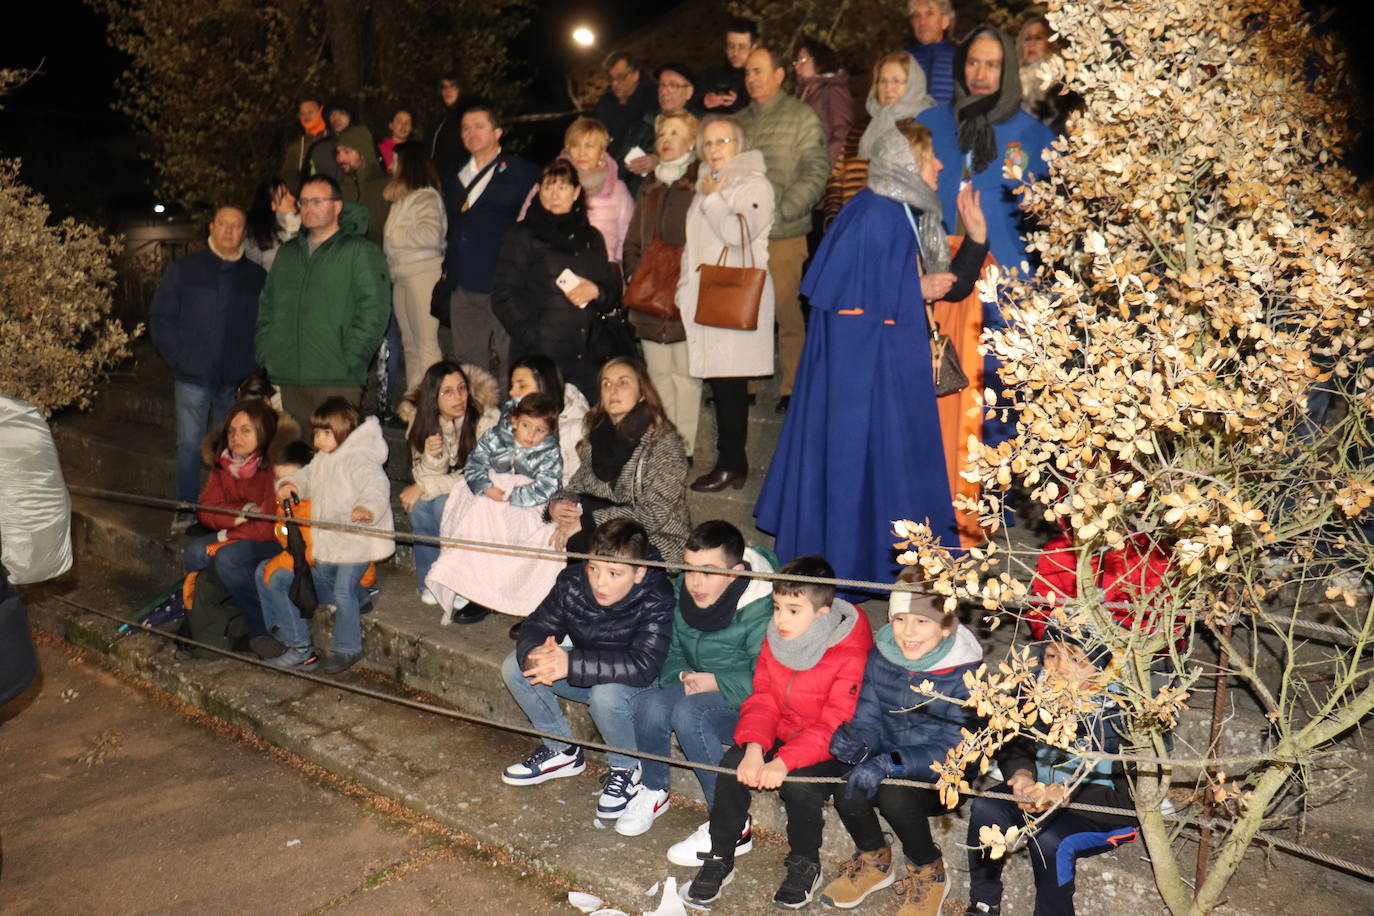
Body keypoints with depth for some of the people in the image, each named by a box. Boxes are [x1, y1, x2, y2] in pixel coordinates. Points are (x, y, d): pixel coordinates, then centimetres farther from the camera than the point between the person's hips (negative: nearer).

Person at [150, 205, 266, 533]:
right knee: (189, 444, 1)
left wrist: (254, 365, -2)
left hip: (237, 381, 1)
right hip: (192, 378, 0)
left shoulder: (257, 278, 7)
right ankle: (186, 507, 11)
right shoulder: (183, 270, 7)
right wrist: (178, 358, -3)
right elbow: (160, 318, 7)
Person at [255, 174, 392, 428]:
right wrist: (264, 352, 12)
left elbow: (374, 310, -9)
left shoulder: (361, 252, -1)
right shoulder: (287, 252, 21)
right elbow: (266, 306, 25)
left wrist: (349, 361, -15)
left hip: (336, 381, -6)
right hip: (287, 380, 6)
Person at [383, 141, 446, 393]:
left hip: (423, 271, -10)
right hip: (401, 276, 10)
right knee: (409, 343, 11)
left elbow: (430, 234, -23)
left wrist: (394, 235, -12)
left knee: (425, 343, -9)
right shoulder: (401, 197, 20)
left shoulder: (426, 196, -9)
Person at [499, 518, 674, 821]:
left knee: (605, 695, -38)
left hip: (636, 685, -5)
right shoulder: (573, 582, -15)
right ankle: (562, 750, 7)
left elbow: (643, 666, -40)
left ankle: (627, 769, -6)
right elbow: (536, 627, -10)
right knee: (514, 666, -11)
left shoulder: (657, 601, -30)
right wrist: (534, 655, -37)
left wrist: (571, 664, -47)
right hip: (586, 675, 6)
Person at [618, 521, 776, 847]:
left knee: (689, 710, -33)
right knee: (649, 703, -24)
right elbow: (672, 651, 9)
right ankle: (653, 791, 7)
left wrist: (716, 683, -24)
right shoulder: (684, 594, -2)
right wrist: (683, 676, -11)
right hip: (700, 690, 6)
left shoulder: (762, 612, -23)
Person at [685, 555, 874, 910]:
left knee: (799, 784, -30)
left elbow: (834, 726, -26)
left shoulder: (851, 653, -22)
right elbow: (762, 699, -4)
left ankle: (805, 864, 0)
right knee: (733, 763, -18)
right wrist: (754, 747, -24)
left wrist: (784, 762, -36)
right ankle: (720, 858, 0)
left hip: (831, 748, -5)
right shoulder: (775, 638, -2)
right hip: (782, 733, 5)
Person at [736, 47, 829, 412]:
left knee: (787, 312, -1)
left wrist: (780, 211, -15)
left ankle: (793, 388, 10)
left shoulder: (802, 116, 1)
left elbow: (815, 172, -6)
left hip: (783, 234, -4)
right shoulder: (740, 120, 15)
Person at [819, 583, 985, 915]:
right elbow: (867, 718, -2)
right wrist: (858, 744, -27)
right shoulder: (882, 654, -6)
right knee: (846, 796, -26)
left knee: (894, 796, -33)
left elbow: (953, 748, -22)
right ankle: (875, 862, 9)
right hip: (887, 765, 4)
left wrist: (890, 763, -36)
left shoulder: (964, 673, -17)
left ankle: (929, 872, -1)